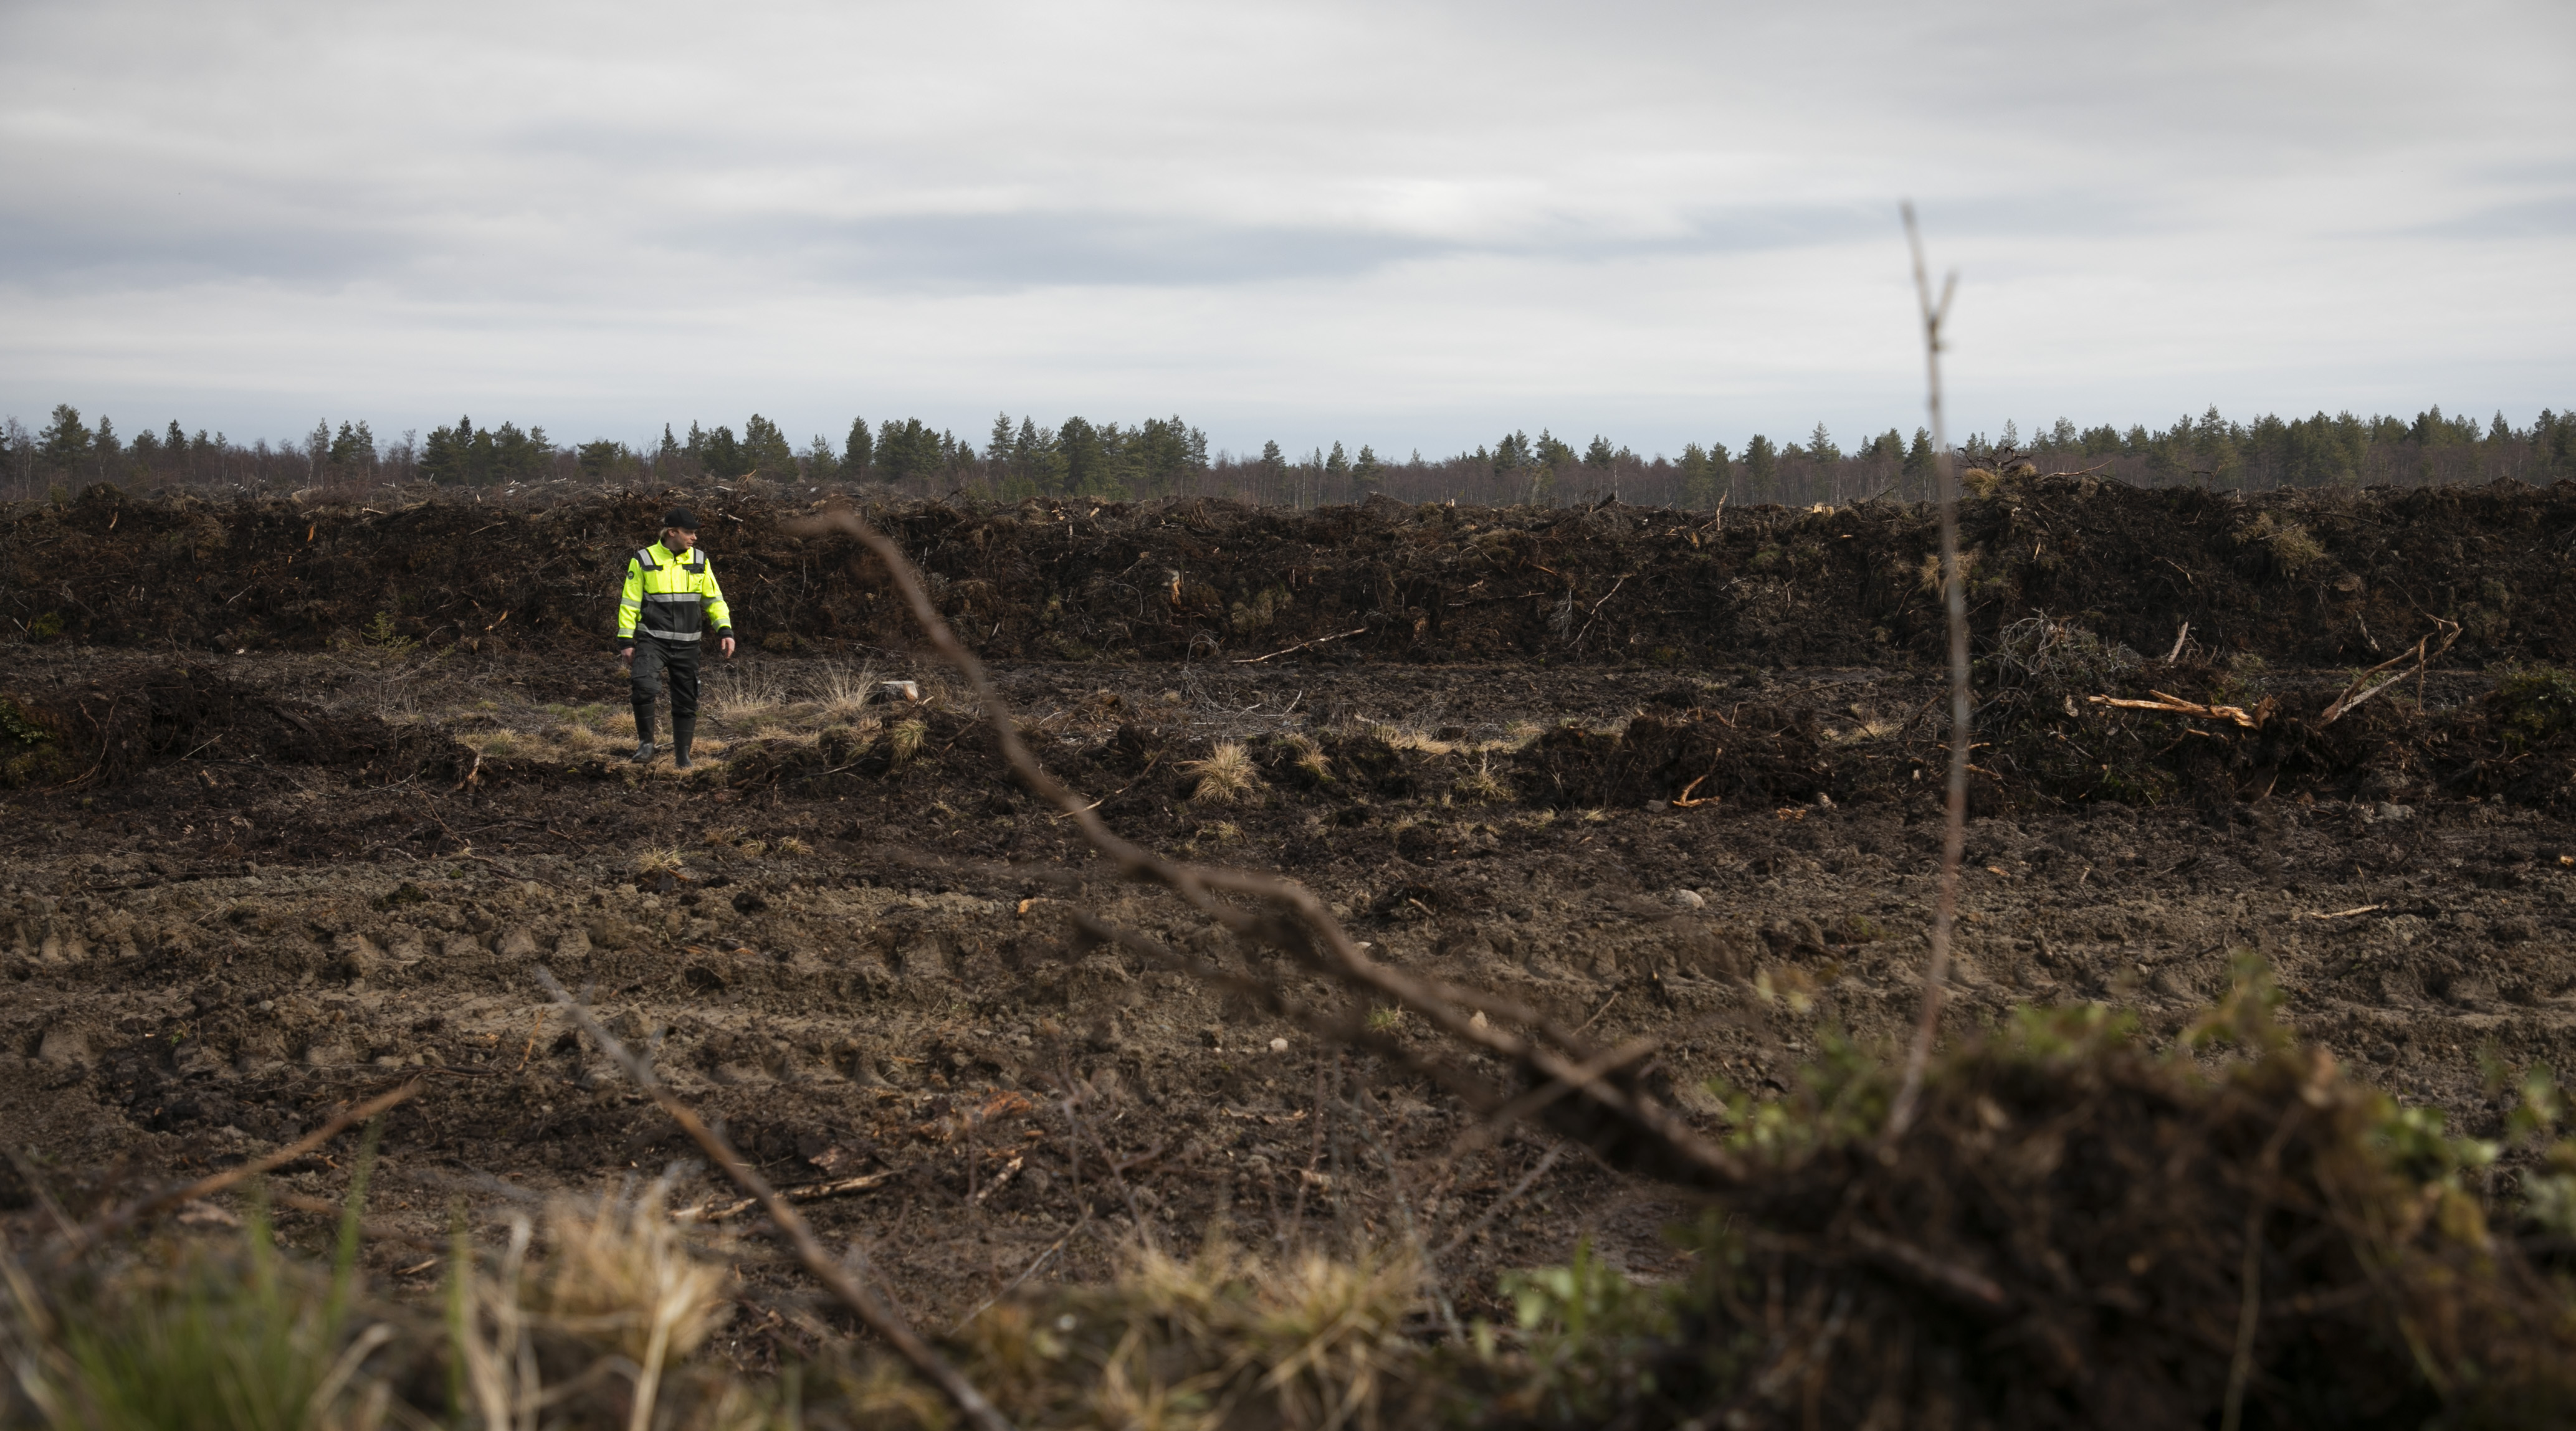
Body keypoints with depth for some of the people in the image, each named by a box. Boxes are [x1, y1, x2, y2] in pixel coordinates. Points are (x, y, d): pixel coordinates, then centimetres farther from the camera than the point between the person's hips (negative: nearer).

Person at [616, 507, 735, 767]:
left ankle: (682, 757, 20)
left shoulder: (699, 561, 8)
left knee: (686, 702, 7)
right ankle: (646, 742, -8)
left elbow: (714, 599, 13)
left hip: (687, 645, 3)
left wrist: (725, 631, 0)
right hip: (652, 640, -3)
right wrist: (626, 642, -2)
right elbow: (630, 603, 2)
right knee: (645, 687, -25)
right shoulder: (643, 561, -2)